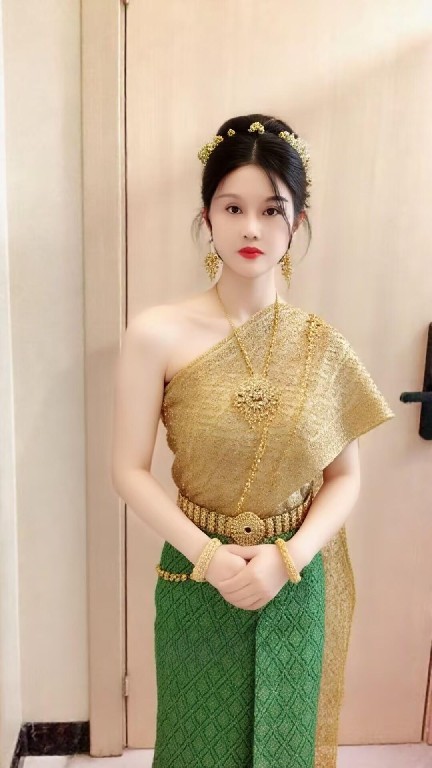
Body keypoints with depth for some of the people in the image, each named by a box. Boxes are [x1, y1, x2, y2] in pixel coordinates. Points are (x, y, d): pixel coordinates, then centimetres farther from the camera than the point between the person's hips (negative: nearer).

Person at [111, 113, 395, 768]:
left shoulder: (323, 346, -6)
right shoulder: (157, 334, -13)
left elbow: (345, 476, -2)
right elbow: (130, 471, -10)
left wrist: (287, 556, -14)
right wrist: (210, 557, -17)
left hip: (295, 585, 2)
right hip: (196, 581, -1)